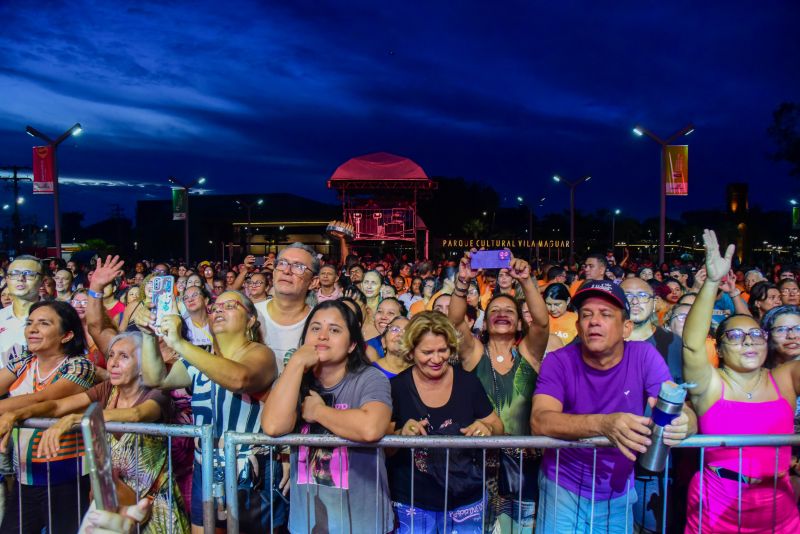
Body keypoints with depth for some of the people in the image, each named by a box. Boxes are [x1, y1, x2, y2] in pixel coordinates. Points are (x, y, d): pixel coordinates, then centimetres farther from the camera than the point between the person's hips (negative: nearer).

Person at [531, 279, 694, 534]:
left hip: (620, 493, 2)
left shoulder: (645, 356, -10)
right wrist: (602, 424, -44)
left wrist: (681, 423, -40)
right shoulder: (558, 361, -14)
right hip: (563, 489, -2)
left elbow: (687, 414, -15)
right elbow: (540, 421, -28)